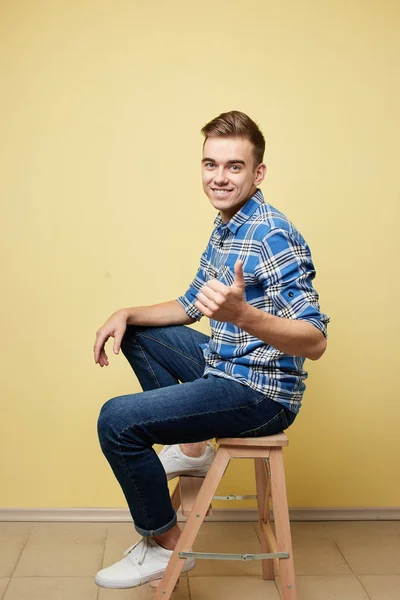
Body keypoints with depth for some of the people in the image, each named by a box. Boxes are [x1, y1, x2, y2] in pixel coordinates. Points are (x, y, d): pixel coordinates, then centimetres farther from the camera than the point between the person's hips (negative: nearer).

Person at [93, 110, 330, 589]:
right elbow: (191, 305, 20)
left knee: (117, 420, -17)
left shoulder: (272, 236, -21)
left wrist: (241, 314, -46)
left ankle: (165, 546, 3)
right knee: (136, 334, 20)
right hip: (226, 366, 10)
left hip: (263, 393, -10)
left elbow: (315, 341, -28)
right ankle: (193, 448, 16)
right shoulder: (224, 230, 10)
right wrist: (127, 314, 4)